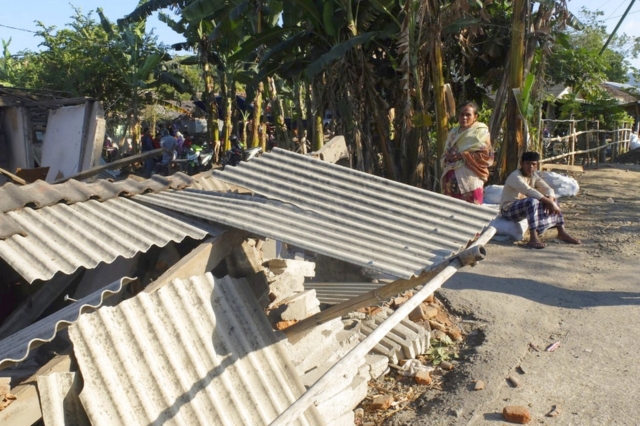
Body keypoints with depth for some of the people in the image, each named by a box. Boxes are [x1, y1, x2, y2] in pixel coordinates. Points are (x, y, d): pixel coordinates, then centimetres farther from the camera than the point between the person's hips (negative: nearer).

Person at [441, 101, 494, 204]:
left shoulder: (480, 131, 3)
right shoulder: (454, 132, 19)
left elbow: (486, 156, -7)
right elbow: (445, 154, 23)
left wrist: (463, 156, -13)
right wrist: (448, 158, -2)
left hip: (470, 180, -5)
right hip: (451, 180, 5)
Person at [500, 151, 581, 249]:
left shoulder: (534, 176, 6)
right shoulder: (515, 177, -21)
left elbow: (548, 189, -1)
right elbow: (530, 192, -33)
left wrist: (550, 200, -23)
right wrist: (550, 202, -34)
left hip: (526, 206, 9)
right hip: (508, 210, -9)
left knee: (553, 199, 4)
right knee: (532, 201, -36)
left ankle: (561, 233, 3)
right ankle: (533, 238, -42)